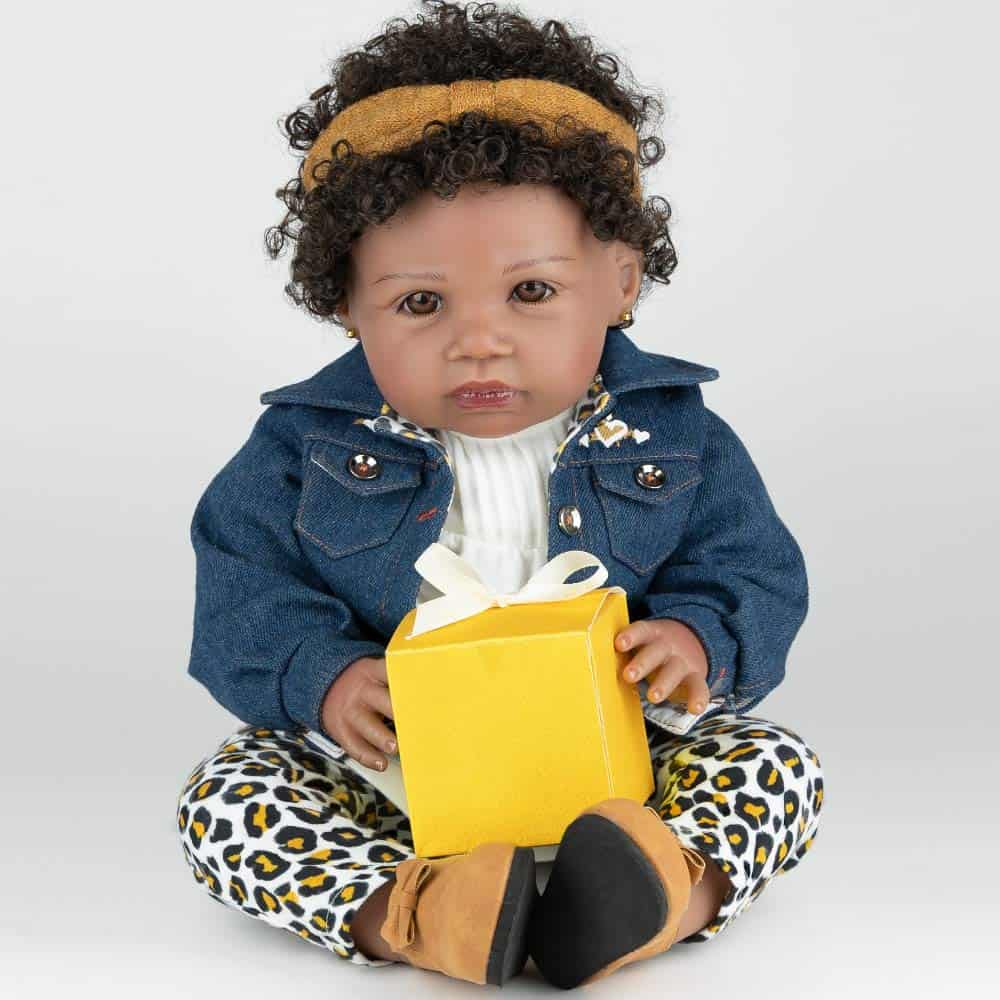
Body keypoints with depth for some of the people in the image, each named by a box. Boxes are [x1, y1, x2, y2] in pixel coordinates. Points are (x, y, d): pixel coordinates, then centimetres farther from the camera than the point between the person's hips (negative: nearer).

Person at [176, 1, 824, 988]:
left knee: (777, 762, -18)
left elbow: (757, 575, 2)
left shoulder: (673, 434, -2)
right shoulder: (310, 442, -3)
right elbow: (243, 590, -1)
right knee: (221, 795, -22)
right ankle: (402, 913, -42)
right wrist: (323, 677, -20)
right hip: (382, 774, 0)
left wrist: (698, 643, -20)